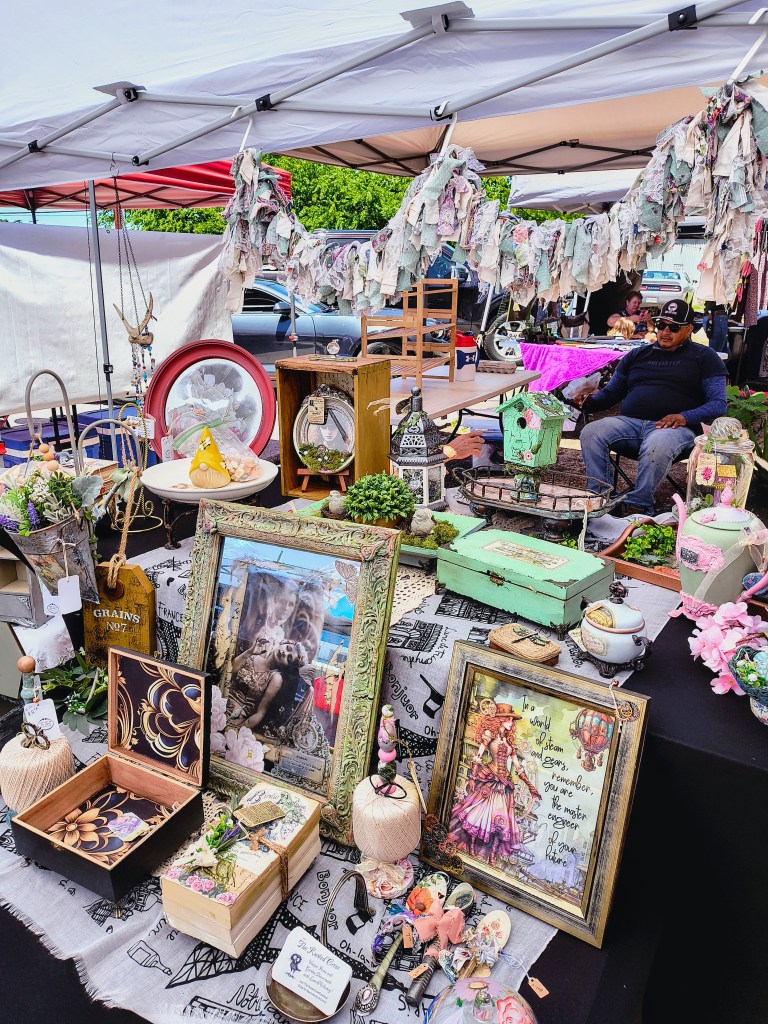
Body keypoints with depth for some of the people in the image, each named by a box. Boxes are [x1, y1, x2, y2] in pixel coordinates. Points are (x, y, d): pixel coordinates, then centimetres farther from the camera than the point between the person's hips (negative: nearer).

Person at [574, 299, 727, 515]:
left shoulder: (704, 357, 15)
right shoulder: (637, 355, 26)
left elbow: (718, 404, 5)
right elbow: (610, 393, 25)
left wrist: (685, 417, -15)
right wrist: (590, 401, 0)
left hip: (674, 427, -4)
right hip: (629, 422, 4)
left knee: (656, 446, -40)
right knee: (590, 433, -26)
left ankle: (638, 506, -26)